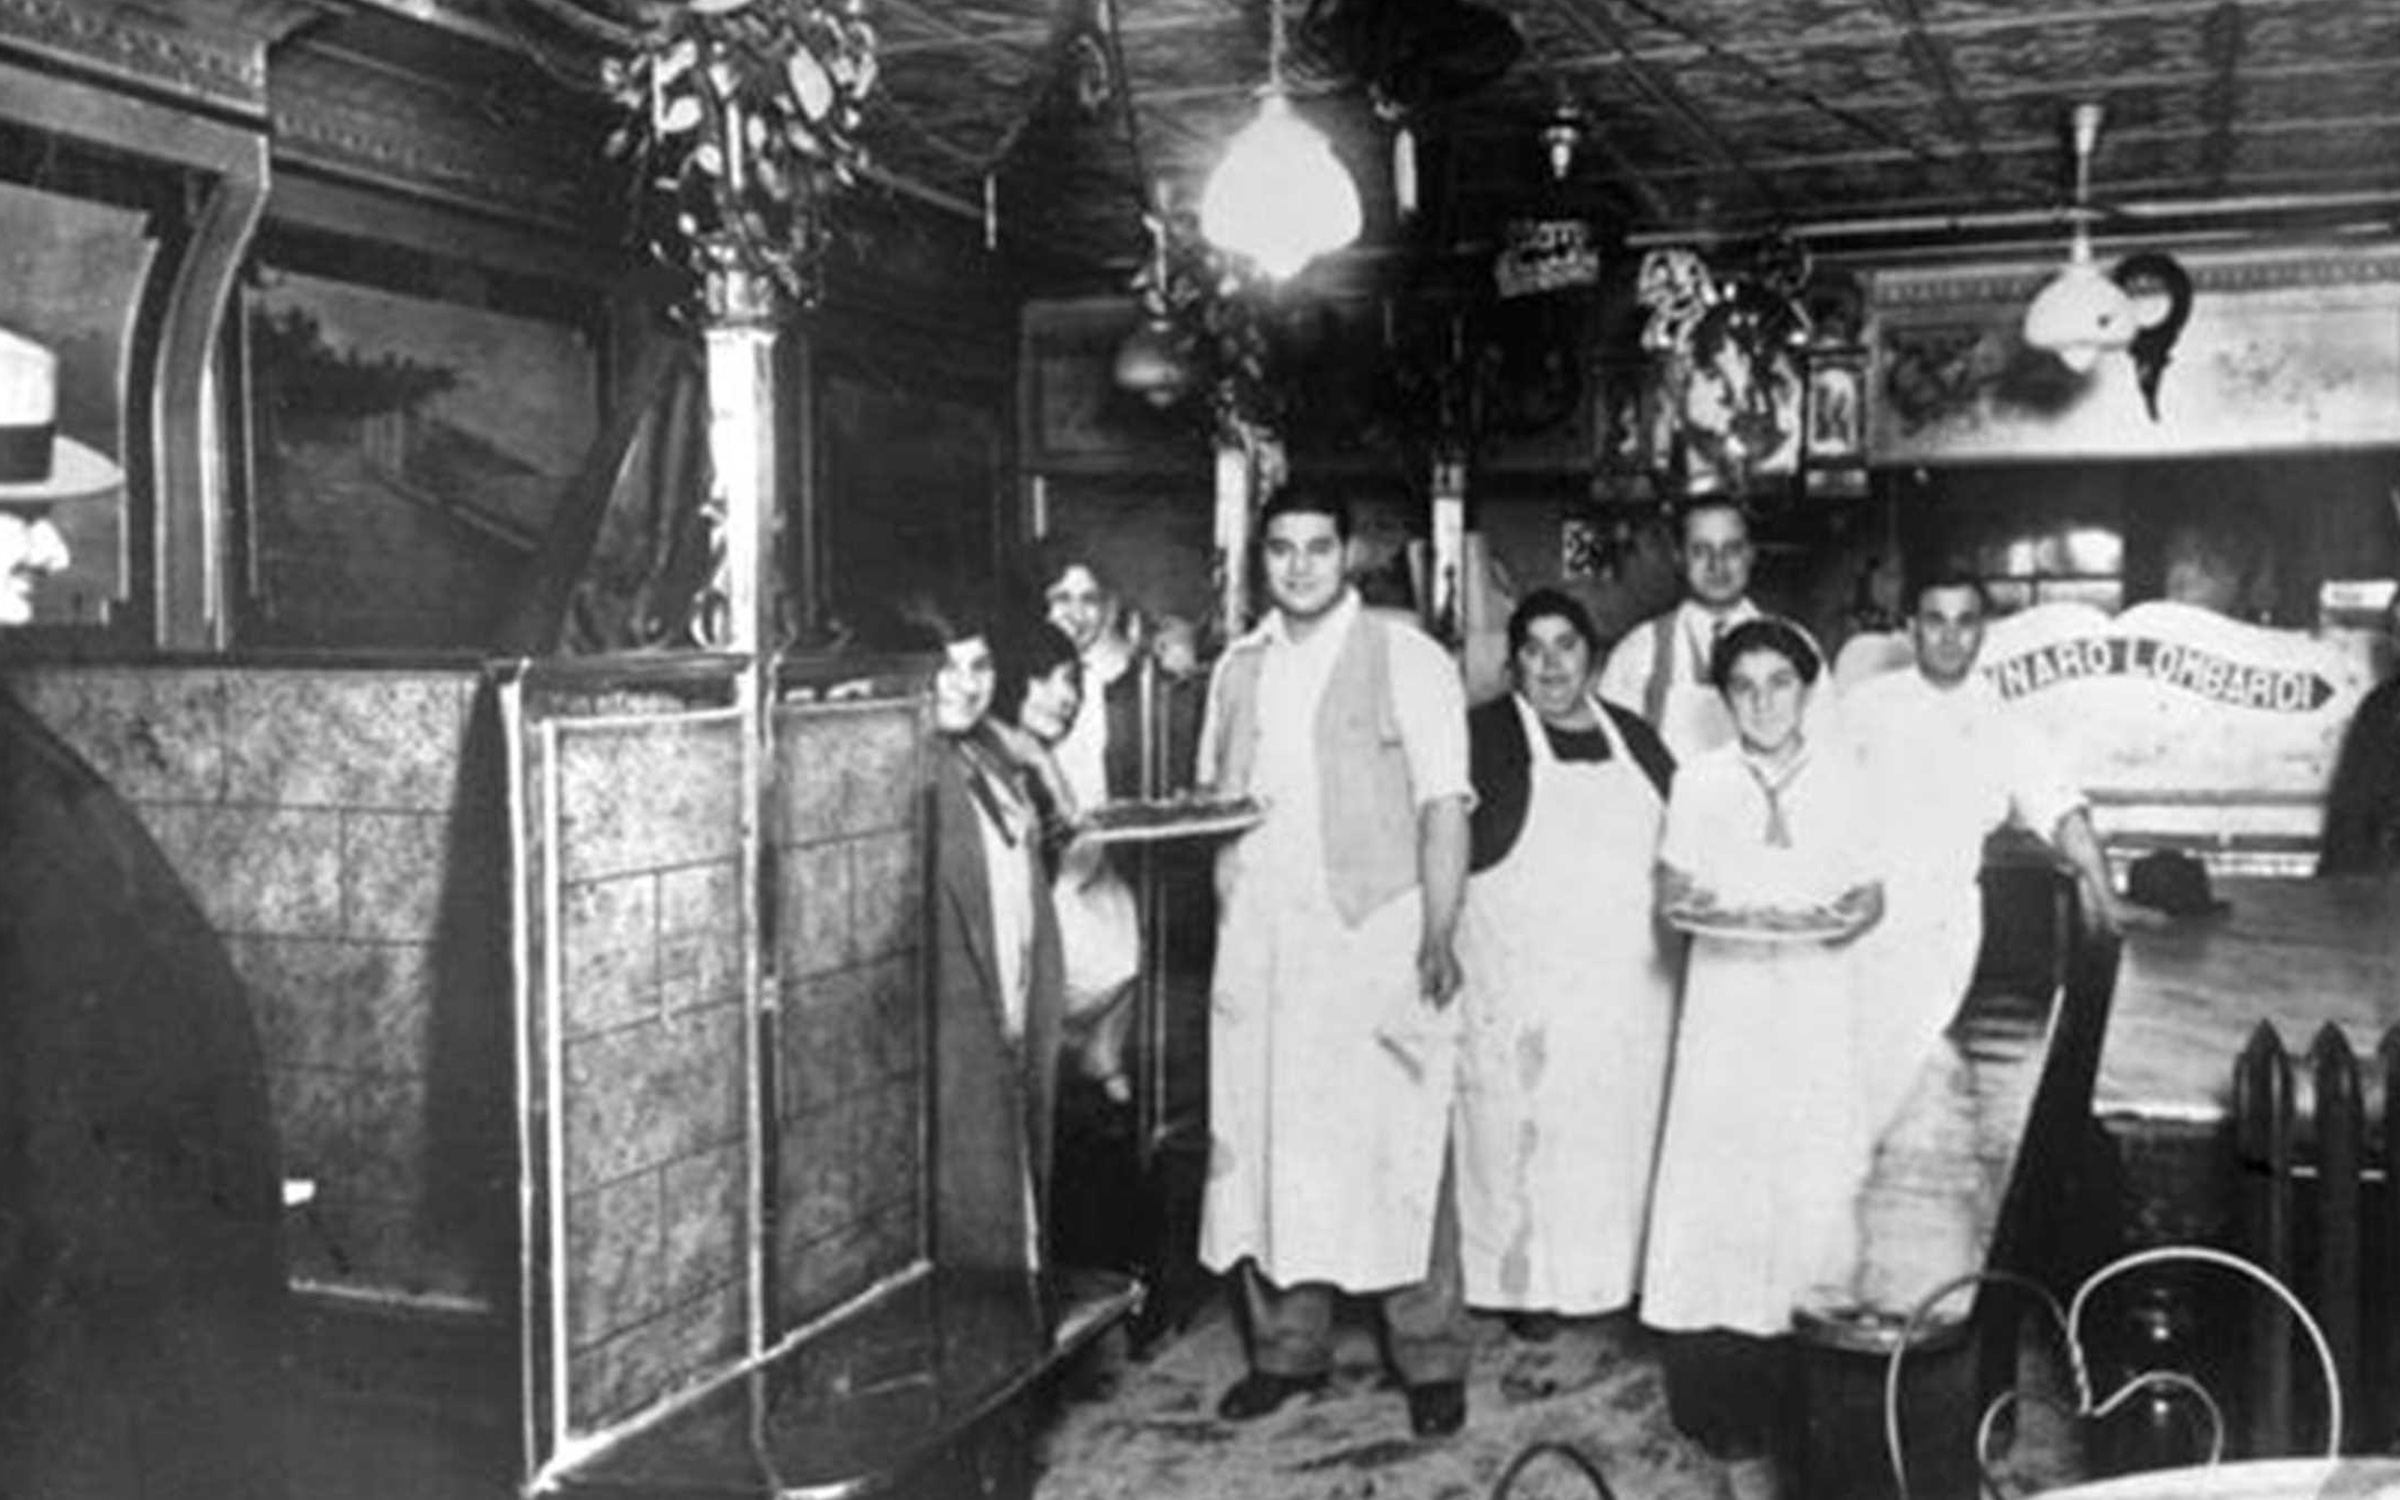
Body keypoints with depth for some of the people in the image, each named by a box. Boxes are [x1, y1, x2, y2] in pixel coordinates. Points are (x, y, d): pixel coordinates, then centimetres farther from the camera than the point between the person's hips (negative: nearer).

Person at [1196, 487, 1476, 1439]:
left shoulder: (1405, 659, -2)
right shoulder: (1238, 667, 14)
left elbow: (1444, 807, -7)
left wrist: (1439, 939, -14)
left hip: (1376, 935, -4)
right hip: (1260, 940, 5)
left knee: (1397, 1152, -1)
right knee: (1267, 1145, 8)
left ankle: (1431, 1361, 12)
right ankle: (1287, 1347, 22)